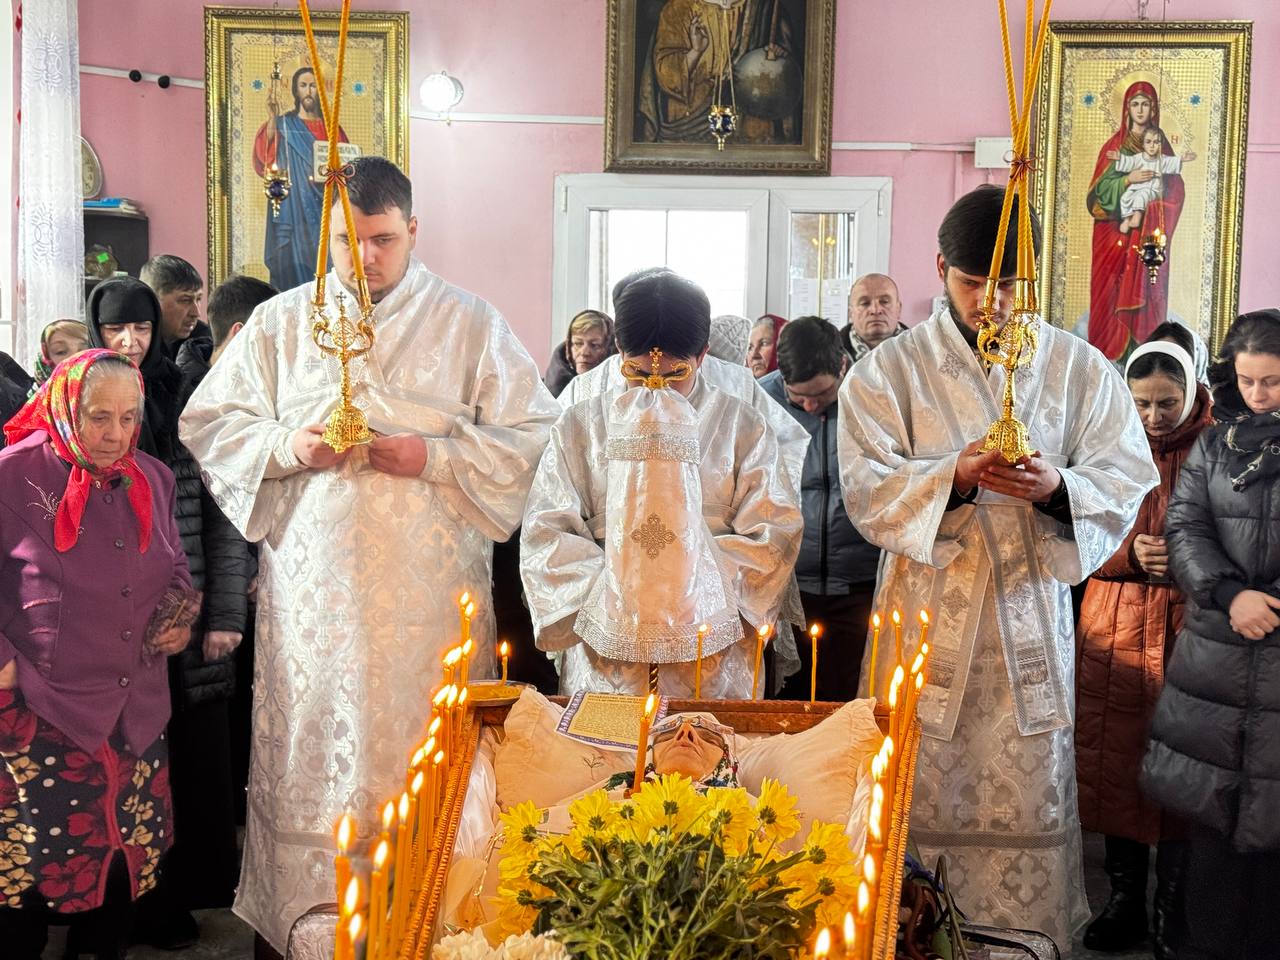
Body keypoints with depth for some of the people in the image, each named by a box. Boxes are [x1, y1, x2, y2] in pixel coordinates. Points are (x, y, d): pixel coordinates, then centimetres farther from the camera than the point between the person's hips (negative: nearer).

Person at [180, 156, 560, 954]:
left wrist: (433, 457, -14)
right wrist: (286, 446, -7)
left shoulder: (471, 324, 4)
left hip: (430, 584, -1)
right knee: (311, 746, 5)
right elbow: (208, 423, 12)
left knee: (426, 751, 2)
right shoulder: (280, 323, 10)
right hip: (311, 581, 2)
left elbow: (533, 435, 0)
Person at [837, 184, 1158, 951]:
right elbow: (867, 490, -7)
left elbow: (1127, 482, 0)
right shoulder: (890, 371, 1)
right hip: (928, 618, -1)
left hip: (1032, 620, 1)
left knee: (1029, 799, 6)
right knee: (919, 797, 5)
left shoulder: (1080, 369, 5)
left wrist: (1057, 487, -20)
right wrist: (954, 477, -24)